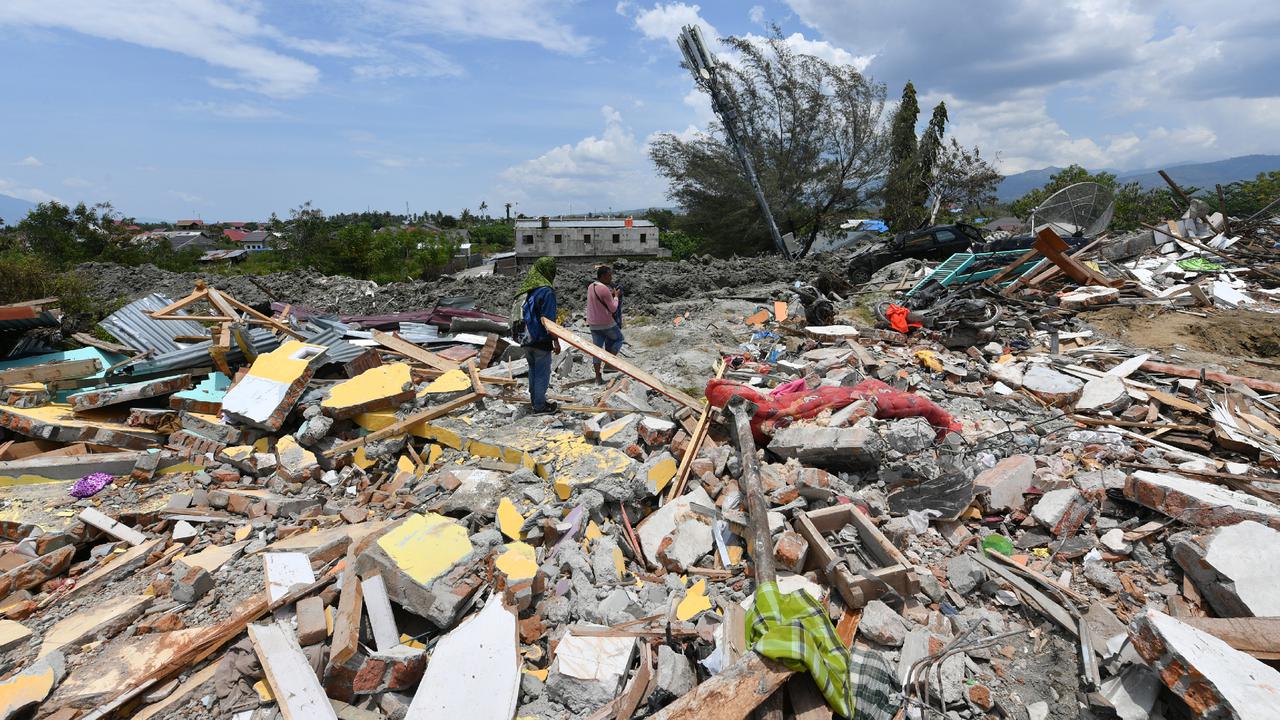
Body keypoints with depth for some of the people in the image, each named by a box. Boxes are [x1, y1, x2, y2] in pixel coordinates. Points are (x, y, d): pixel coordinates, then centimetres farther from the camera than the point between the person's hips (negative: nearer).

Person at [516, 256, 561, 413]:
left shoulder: (528, 289, 9)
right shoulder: (547, 291, -16)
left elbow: (523, 314, 15)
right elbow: (548, 320, -18)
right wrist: (556, 341, -14)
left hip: (526, 339, 8)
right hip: (541, 341, -8)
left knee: (533, 370, 19)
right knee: (542, 373, 2)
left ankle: (535, 398, 30)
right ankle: (540, 406, 8)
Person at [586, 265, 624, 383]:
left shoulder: (590, 287, 8)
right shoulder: (604, 289, -18)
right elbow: (613, 308, -15)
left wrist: (611, 295, 13)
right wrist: (616, 296, -1)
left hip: (593, 324, 7)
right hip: (606, 323, -7)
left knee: (597, 348, 9)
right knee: (618, 338, 17)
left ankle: (598, 377, 10)